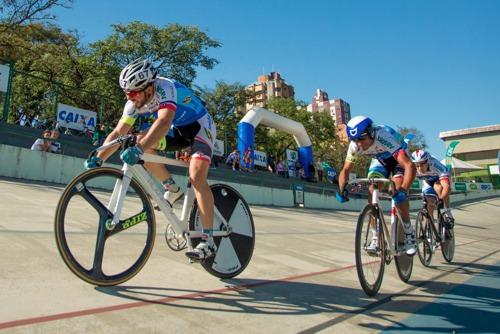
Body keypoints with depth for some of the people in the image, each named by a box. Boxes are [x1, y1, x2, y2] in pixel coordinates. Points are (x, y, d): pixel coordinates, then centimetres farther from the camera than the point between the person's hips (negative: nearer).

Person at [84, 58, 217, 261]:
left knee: (196, 176, -26)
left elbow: (164, 122, -47)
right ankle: (172, 189, 4)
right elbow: (117, 133, -8)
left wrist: (138, 150, -58)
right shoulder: (134, 103, -9)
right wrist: (98, 158, -19)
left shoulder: (165, 88, -30)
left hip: (199, 126, -7)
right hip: (177, 129, 7)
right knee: (142, 140, -13)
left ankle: (208, 241, -21)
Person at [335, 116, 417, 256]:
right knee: (372, 192, -15)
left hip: (397, 158, -4)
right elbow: (345, 170, -16)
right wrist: (342, 190, -35)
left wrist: (403, 190, -60)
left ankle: (409, 234, -3)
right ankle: (376, 237, -3)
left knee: (398, 194, -24)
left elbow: (410, 166, -47)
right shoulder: (355, 146, -26)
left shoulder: (385, 137, -41)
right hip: (380, 159, 4)